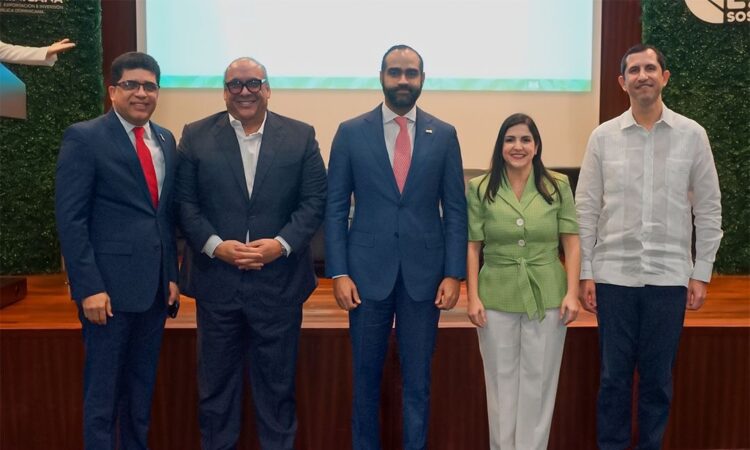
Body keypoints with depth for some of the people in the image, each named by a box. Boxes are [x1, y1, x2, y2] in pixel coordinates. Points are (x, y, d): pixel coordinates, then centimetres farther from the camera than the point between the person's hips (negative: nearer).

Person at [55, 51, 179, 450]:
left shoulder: (165, 140, 11)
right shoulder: (84, 137, -7)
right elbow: (70, 219, -11)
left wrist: (172, 274, 9)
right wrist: (89, 287, -16)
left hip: (155, 285, 6)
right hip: (110, 285, -6)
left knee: (142, 387, 17)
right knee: (103, 390, 6)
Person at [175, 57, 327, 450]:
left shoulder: (300, 136, 3)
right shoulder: (196, 136, 4)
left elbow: (315, 200, -1)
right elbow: (185, 202, 0)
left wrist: (282, 243, -14)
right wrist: (215, 245, -13)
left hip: (279, 281, 0)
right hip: (217, 280, 1)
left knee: (277, 381, 12)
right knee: (216, 380, 14)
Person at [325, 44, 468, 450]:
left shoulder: (444, 135, 4)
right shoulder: (351, 132, 2)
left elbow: (455, 209, 3)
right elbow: (335, 208, 1)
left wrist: (454, 273, -3)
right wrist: (339, 272, -6)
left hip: (424, 271, 1)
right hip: (368, 269, 0)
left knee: (417, 376, 10)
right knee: (366, 374, 12)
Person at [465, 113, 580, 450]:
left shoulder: (558, 186, 2)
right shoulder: (480, 189, 1)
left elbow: (571, 242, 2)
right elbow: (472, 246, 1)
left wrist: (572, 292, -6)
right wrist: (473, 297, -4)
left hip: (547, 296, 0)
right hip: (497, 296, 0)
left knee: (539, 379, 8)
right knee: (501, 379, 10)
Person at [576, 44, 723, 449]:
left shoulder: (692, 135, 2)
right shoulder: (602, 137, 1)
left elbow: (708, 209, 4)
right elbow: (586, 209, 2)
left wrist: (701, 273, 1)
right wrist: (585, 272, -2)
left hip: (669, 277, 0)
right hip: (614, 275, 0)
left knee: (658, 377, 10)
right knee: (614, 376, 8)